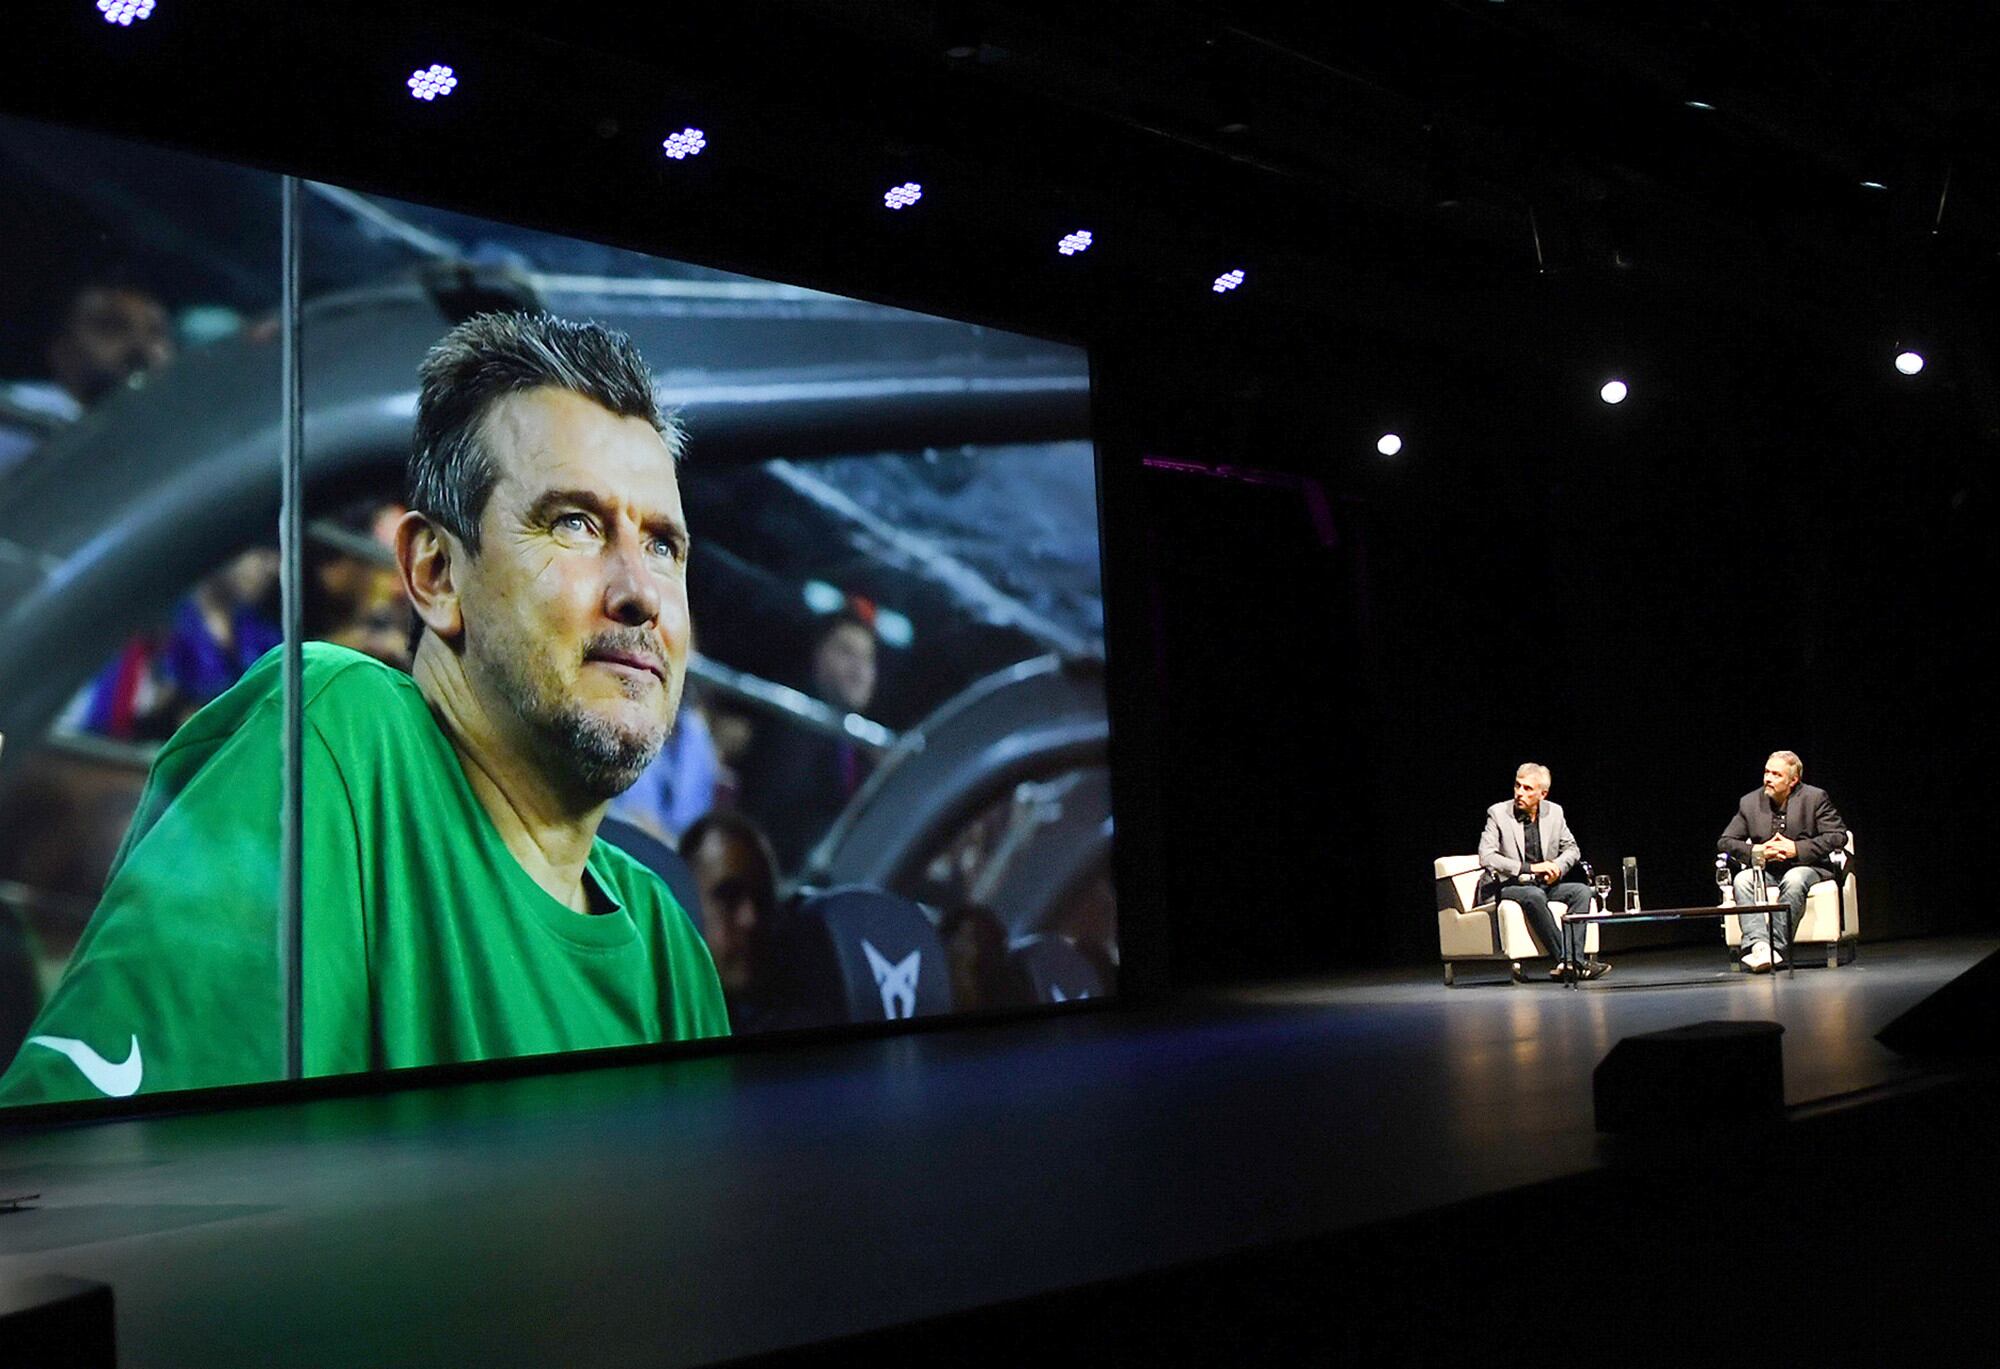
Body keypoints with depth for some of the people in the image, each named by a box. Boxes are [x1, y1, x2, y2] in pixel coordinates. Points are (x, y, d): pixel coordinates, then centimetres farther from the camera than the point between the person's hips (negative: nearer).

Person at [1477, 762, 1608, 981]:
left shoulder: (1554, 812, 6)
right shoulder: (1498, 813, -7)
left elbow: (1572, 849, 17)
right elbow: (1486, 857, -16)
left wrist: (1558, 867, -7)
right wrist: (1529, 868, -23)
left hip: (1544, 884, 5)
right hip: (1507, 887, -5)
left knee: (1582, 890, -21)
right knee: (1534, 895, -36)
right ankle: (1566, 959, -35)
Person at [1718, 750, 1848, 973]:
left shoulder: (1815, 798, -3)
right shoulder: (1749, 802, 5)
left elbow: (1838, 836, -9)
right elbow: (1724, 841, 6)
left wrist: (1797, 849, -18)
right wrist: (1755, 851, -15)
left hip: (1805, 867, -3)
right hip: (1765, 869, 3)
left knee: (1794, 879, -37)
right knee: (1742, 880, -28)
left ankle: (1775, 947, -38)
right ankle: (1759, 945, -42)